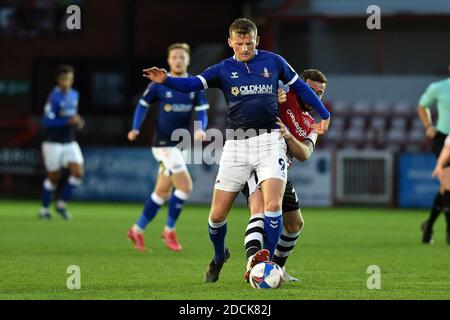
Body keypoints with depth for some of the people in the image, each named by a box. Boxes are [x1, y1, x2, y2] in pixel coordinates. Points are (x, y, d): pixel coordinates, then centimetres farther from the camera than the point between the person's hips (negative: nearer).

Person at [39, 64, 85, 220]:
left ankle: (62, 204, 9)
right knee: (53, 177, 3)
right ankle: (44, 209, 21)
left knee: (78, 173, -8)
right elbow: (47, 121, -21)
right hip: (53, 143, -6)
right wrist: (68, 121, -28)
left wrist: (78, 121, 3)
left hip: (70, 143, 6)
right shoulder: (54, 97, -15)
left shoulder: (75, 95, 7)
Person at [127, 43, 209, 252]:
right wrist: (136, 128, -9)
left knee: (163, 191, 11)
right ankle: (169, 230, 1)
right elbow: (143, 105, 5)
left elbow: (201, 113, -2)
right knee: (185, 186, -16)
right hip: (164, 144, -5)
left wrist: (200, 129, -23)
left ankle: (137, 230, 25)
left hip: (181, 144, 5)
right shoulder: (159, 85, -7)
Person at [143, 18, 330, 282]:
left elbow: (300, 87, 19)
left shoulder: (273, 62, 7)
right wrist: (166, 80, -28)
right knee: (217, 214, 1)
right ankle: (219, 256, 30)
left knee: (273, 205, -19)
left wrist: (324, 114, 22)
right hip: (236, 145, 1)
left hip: (270, 140, -1)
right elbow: (193, 84, -10)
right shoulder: (223, 69, 5)